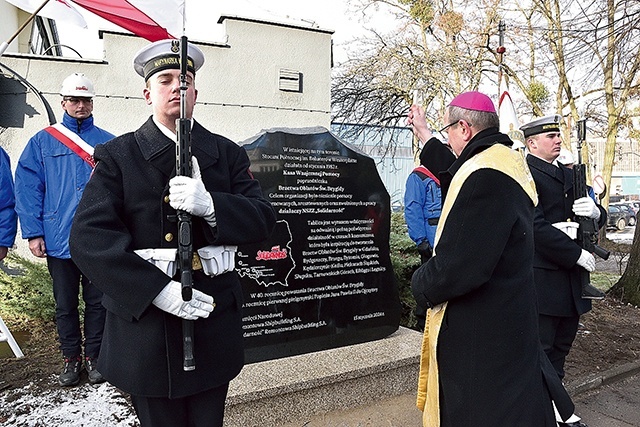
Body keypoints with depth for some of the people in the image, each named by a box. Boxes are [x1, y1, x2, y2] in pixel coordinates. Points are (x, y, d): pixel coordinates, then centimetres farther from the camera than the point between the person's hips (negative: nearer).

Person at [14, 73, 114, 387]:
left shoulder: (108, 143, 5)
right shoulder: (42, 142, 5)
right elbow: (27, 188, 2)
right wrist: (33, 233, -5)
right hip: (58, 240, 1)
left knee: (97, 302, 9)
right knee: (65, 305, 13)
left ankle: (94, 356, 25)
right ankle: (71, 358, 29)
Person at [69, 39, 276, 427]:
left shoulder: (228, 154, 7)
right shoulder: (118, 156, 0)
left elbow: (264, 218, -2)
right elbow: (90, 235, -11)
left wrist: (210, 205, -22)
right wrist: (157, 290, -22)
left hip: (214, 320, 3)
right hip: (146, 319, -2)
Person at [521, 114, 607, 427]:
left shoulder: (569, 175, 16)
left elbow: (598, 220, 16)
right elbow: (536, 226, -21)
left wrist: (595, 211, -7)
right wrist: (577, 254, -17)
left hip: (571, 277, 8)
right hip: (543, 279, -8)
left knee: (560, 346, 18)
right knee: (541, 349, 3)